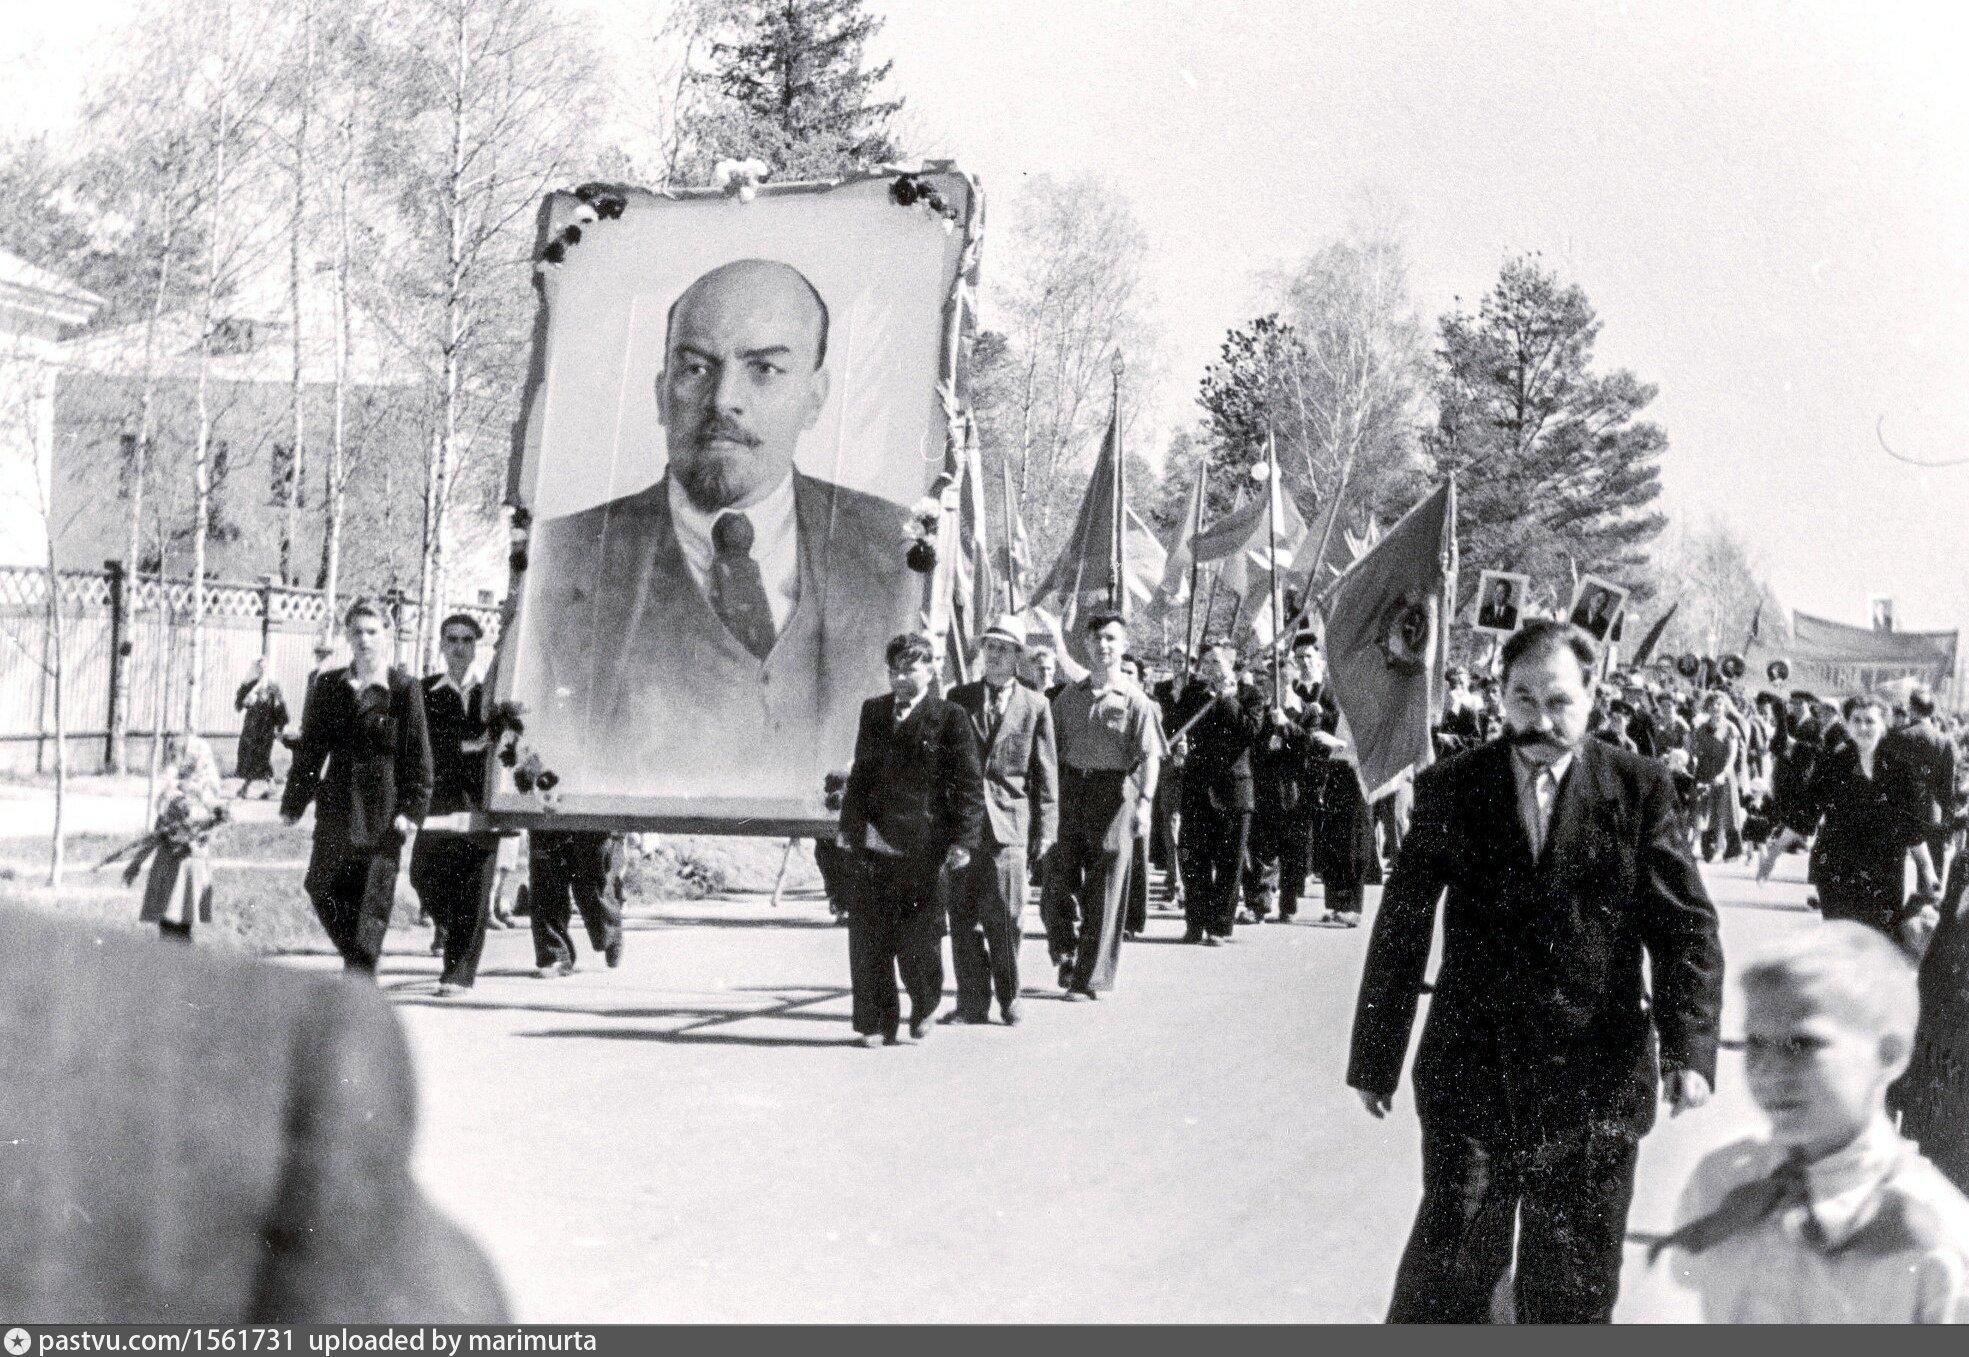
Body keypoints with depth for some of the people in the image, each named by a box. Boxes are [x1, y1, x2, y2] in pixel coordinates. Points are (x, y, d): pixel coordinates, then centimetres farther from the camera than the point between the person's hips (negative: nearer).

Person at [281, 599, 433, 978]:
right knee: (324, 891, 5)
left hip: (383, 811, -4)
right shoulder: (329, 686, 9)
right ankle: (359, 965, 24)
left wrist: (412, 808, -10)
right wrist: (293, 803, 8)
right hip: (336, 805, 4)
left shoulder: (404, 688, -2)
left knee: (373, 901, -4)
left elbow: (418, 755, -2)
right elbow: (310, 747, 12)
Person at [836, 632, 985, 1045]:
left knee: (919, 937, 5)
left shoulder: (950, 718, -3)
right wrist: (850, 825, 11)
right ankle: (876, 1023, 9)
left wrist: (963, 840, -11)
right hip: (875, 845, 4)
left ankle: (924, 1009, 29)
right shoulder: (873, 712, 13)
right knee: (869, 937, 1)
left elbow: (969, 783, -5)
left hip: (924, 846, -4)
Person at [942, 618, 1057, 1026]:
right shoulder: (959, 698, 11)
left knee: (1003, 918, -4)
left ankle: (1008, 998, 11)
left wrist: (1045, 832, 1)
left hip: (1008, 823, -2)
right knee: (963, 916, 1)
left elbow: (1046, 774, 6)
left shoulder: (1035, 706, 6)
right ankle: (972, 1002, 8)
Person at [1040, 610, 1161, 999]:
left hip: (1113, 794, -3)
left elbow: (1150, 755, -9)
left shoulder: (1134, 699, -1)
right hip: (1069, 790, 3)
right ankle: (1066, 953, 25)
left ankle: (1088, 978, 9)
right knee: (1057, 881, -1)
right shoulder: (1069, 696, 10)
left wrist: (1145, 800, -20)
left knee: (1104, 892, 1)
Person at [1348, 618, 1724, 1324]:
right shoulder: (1452, 789, 0)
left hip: (1594, 1081, 0)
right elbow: (1400, 931, 4)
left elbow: (1686, 927, -3)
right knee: (1448, 1272, 1)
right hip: (1470, 1075, 0)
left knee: (1574, 1290, 11)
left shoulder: (1639, 790, 0)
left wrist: (1689, 1048, -17)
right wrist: (1374, 1060, 4)